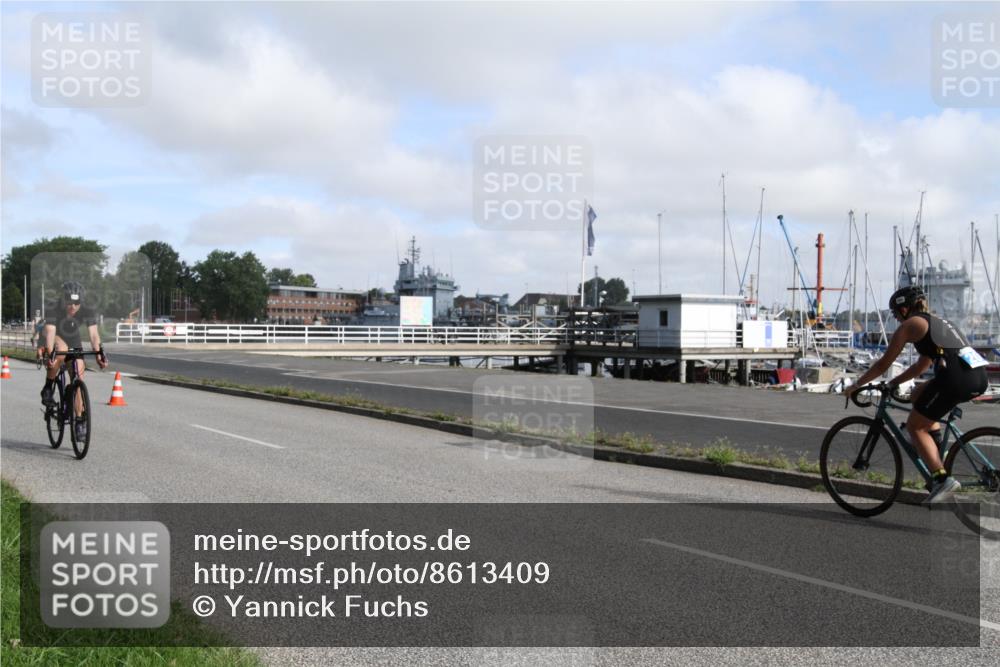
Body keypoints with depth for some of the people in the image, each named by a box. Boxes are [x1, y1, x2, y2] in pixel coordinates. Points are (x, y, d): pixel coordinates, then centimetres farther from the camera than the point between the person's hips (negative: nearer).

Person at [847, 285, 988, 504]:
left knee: (915, 426, 7)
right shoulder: (937, 322, 31)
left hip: (957, 377, -8)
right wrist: (893, 383, 41)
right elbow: (922, 366, 38)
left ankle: (943, 479, -4)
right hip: (979, 377, 8)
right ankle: (938, 451, 22)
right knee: (918, 396, 30)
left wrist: (857, 385, 22)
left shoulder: (910, 325, 7)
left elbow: (883, 364, 10)